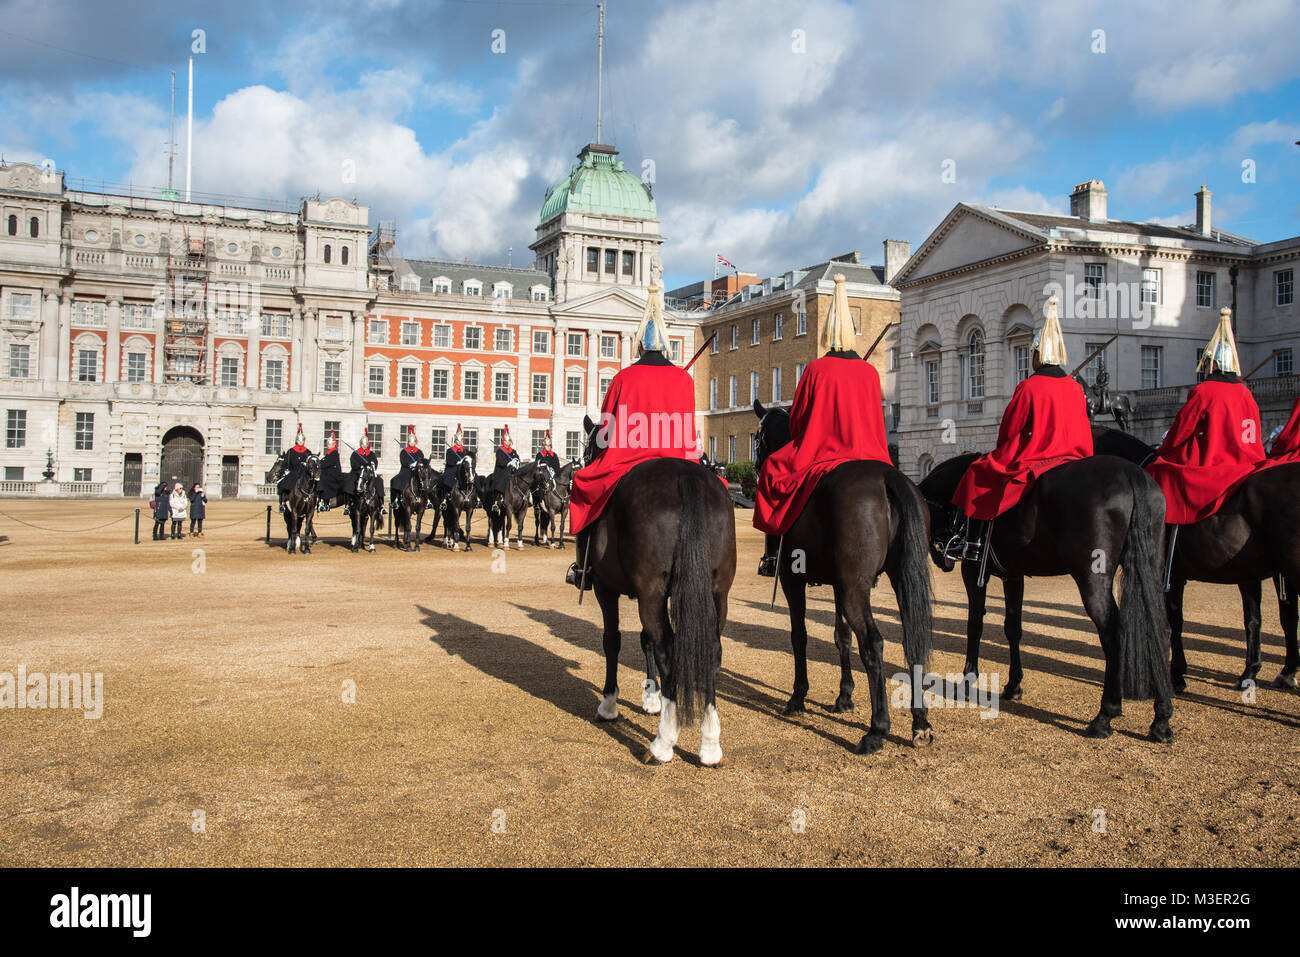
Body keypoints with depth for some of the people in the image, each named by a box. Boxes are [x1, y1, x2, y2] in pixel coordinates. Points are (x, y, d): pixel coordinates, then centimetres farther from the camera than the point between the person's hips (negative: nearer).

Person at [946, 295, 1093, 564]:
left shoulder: (1028, 387, -13)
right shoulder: (1076, 388, 3)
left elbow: (1009, 430, -6)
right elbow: (1083, 433, 12)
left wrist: (1004, 453, 13)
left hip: (1031, 460, -6)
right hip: (1073, 458, 6)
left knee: (981, 471, 9)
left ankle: (973, 544, 5)